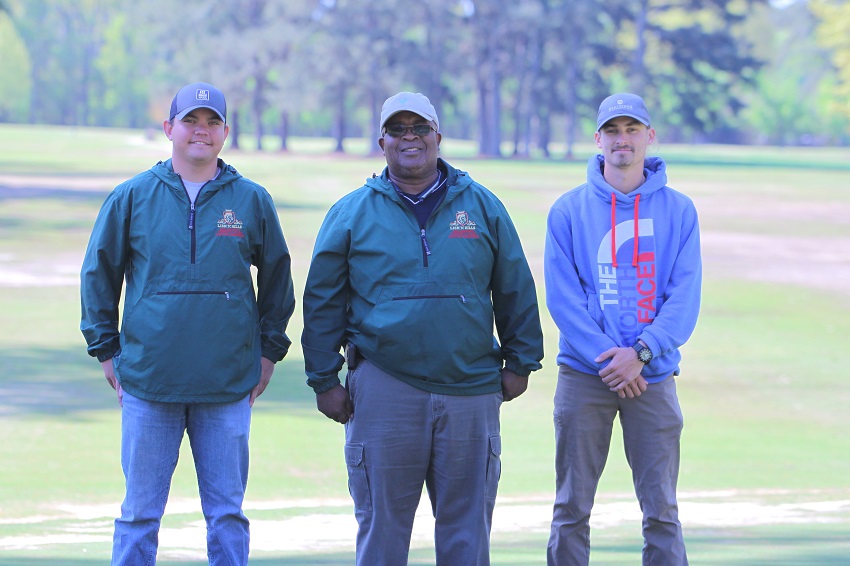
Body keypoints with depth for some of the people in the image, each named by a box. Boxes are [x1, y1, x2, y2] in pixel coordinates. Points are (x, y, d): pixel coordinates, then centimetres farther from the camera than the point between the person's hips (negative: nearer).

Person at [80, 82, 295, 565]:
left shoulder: (252, 201, 4)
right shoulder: (132, 197, 3)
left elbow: (277, 278, 14)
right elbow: (98, 273, 10)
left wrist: (269, 350, 11)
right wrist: (106, 349, 7)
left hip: (229, 386, 0)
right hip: (147, 381, 0)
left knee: (227, 514, 4)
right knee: (140, 512, 3)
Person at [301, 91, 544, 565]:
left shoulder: (483, 206, 8)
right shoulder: (352, 213, 5)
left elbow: (516, 291, 13)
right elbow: (323, 302, 6)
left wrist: (520, 362, 10)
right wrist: (325, 380, 2)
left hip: (470, 387, 1)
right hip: (384, 389, -1)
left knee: (467, 526, 5)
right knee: (382, 523, 1)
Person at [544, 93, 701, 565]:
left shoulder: (678, 210, 5)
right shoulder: (569, 211, 3)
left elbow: (685, 296, -2)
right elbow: (562, 297, -3)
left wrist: (642, 353, -15)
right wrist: (606, 356, -14)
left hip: (653, 379, 0)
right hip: (583, 378, 0)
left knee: (662, 511, 0)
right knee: (572, 509, 2)